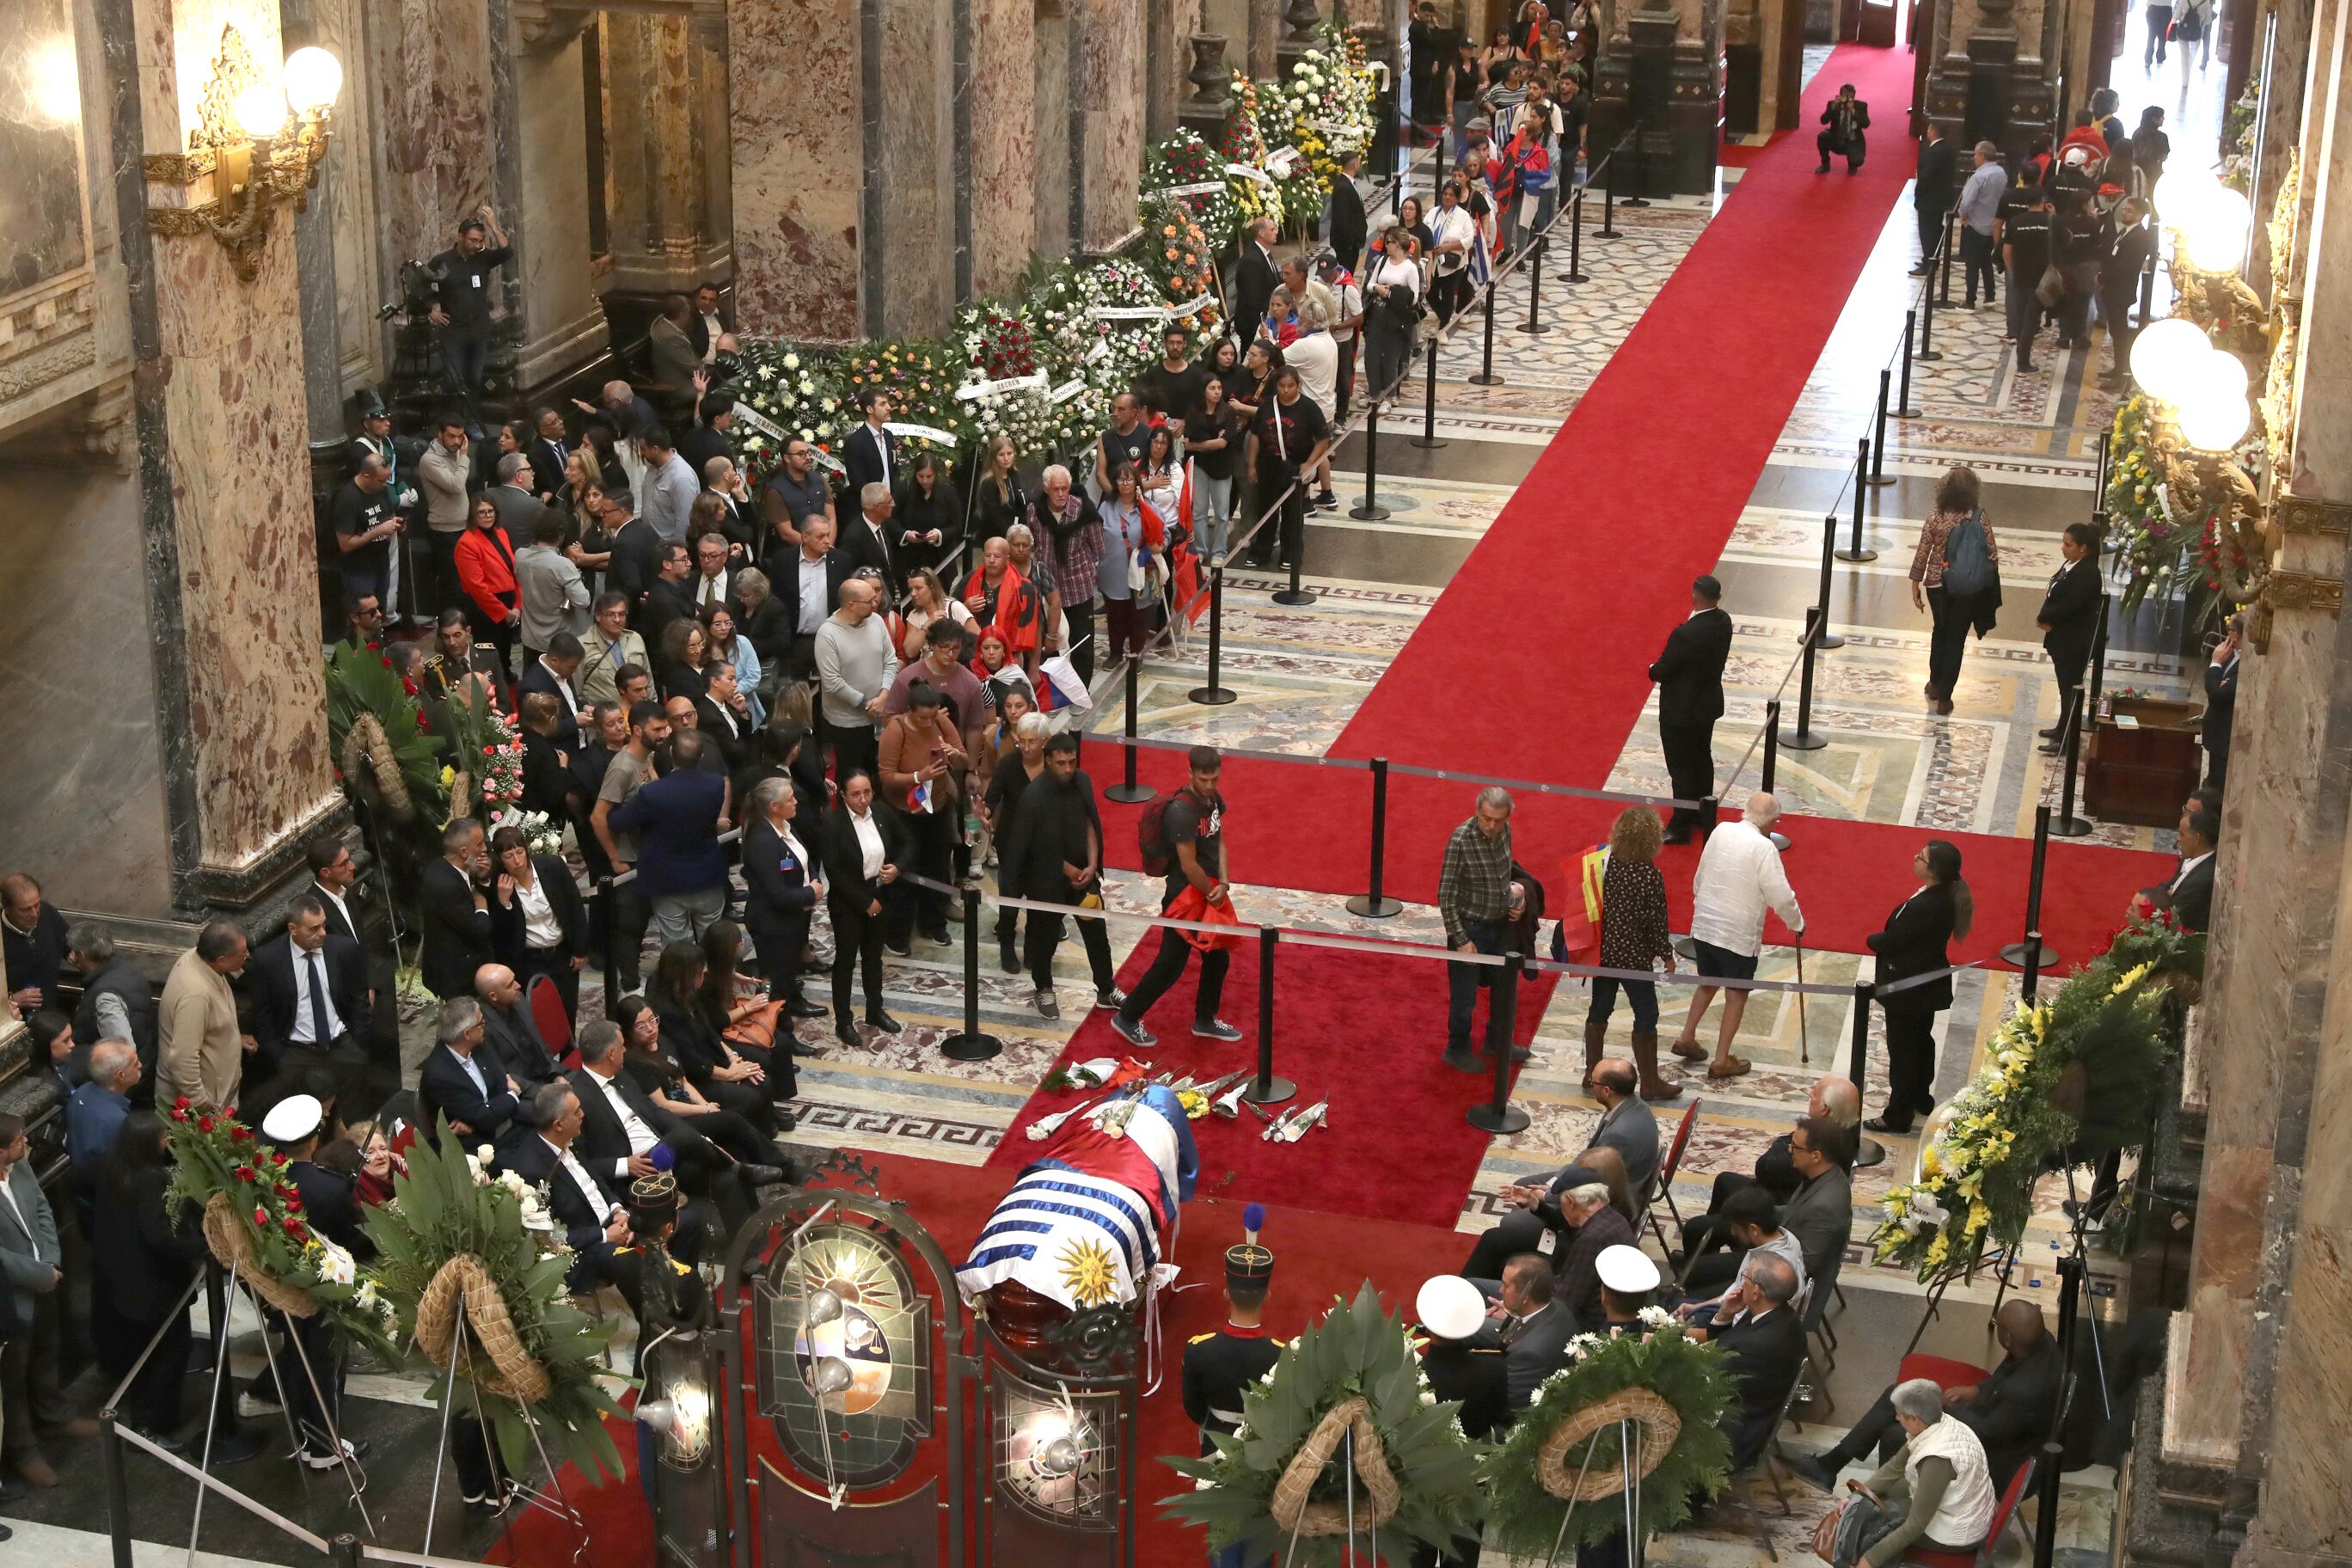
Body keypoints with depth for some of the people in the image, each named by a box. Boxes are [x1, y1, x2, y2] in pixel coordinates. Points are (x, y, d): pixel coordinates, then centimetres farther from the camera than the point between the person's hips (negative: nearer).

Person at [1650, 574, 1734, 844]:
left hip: (1681, 712, -8)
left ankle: (1681, 826, 18)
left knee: (1681, 769, 6)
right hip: (1709, 704, 8)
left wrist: (1652, 670, 2)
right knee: (1702, 759, 24)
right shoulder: (1723, 622, -8)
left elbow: (1660, 671, -22)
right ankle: (1702, 812, 40)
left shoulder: (1685, 634, -33)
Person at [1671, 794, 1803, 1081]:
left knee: (1708, 982, 26)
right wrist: (1797, 923, 4)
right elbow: (1781, 896, -15)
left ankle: (1686, 1037, 29)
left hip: (1704, 925, 6)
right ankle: (1721, 1060, 12)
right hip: (1738, 933, -6)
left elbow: (1699, 878, 10)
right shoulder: (1763, 847, -19)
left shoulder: (1721, 831, -1)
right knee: (1736, 994, 8)